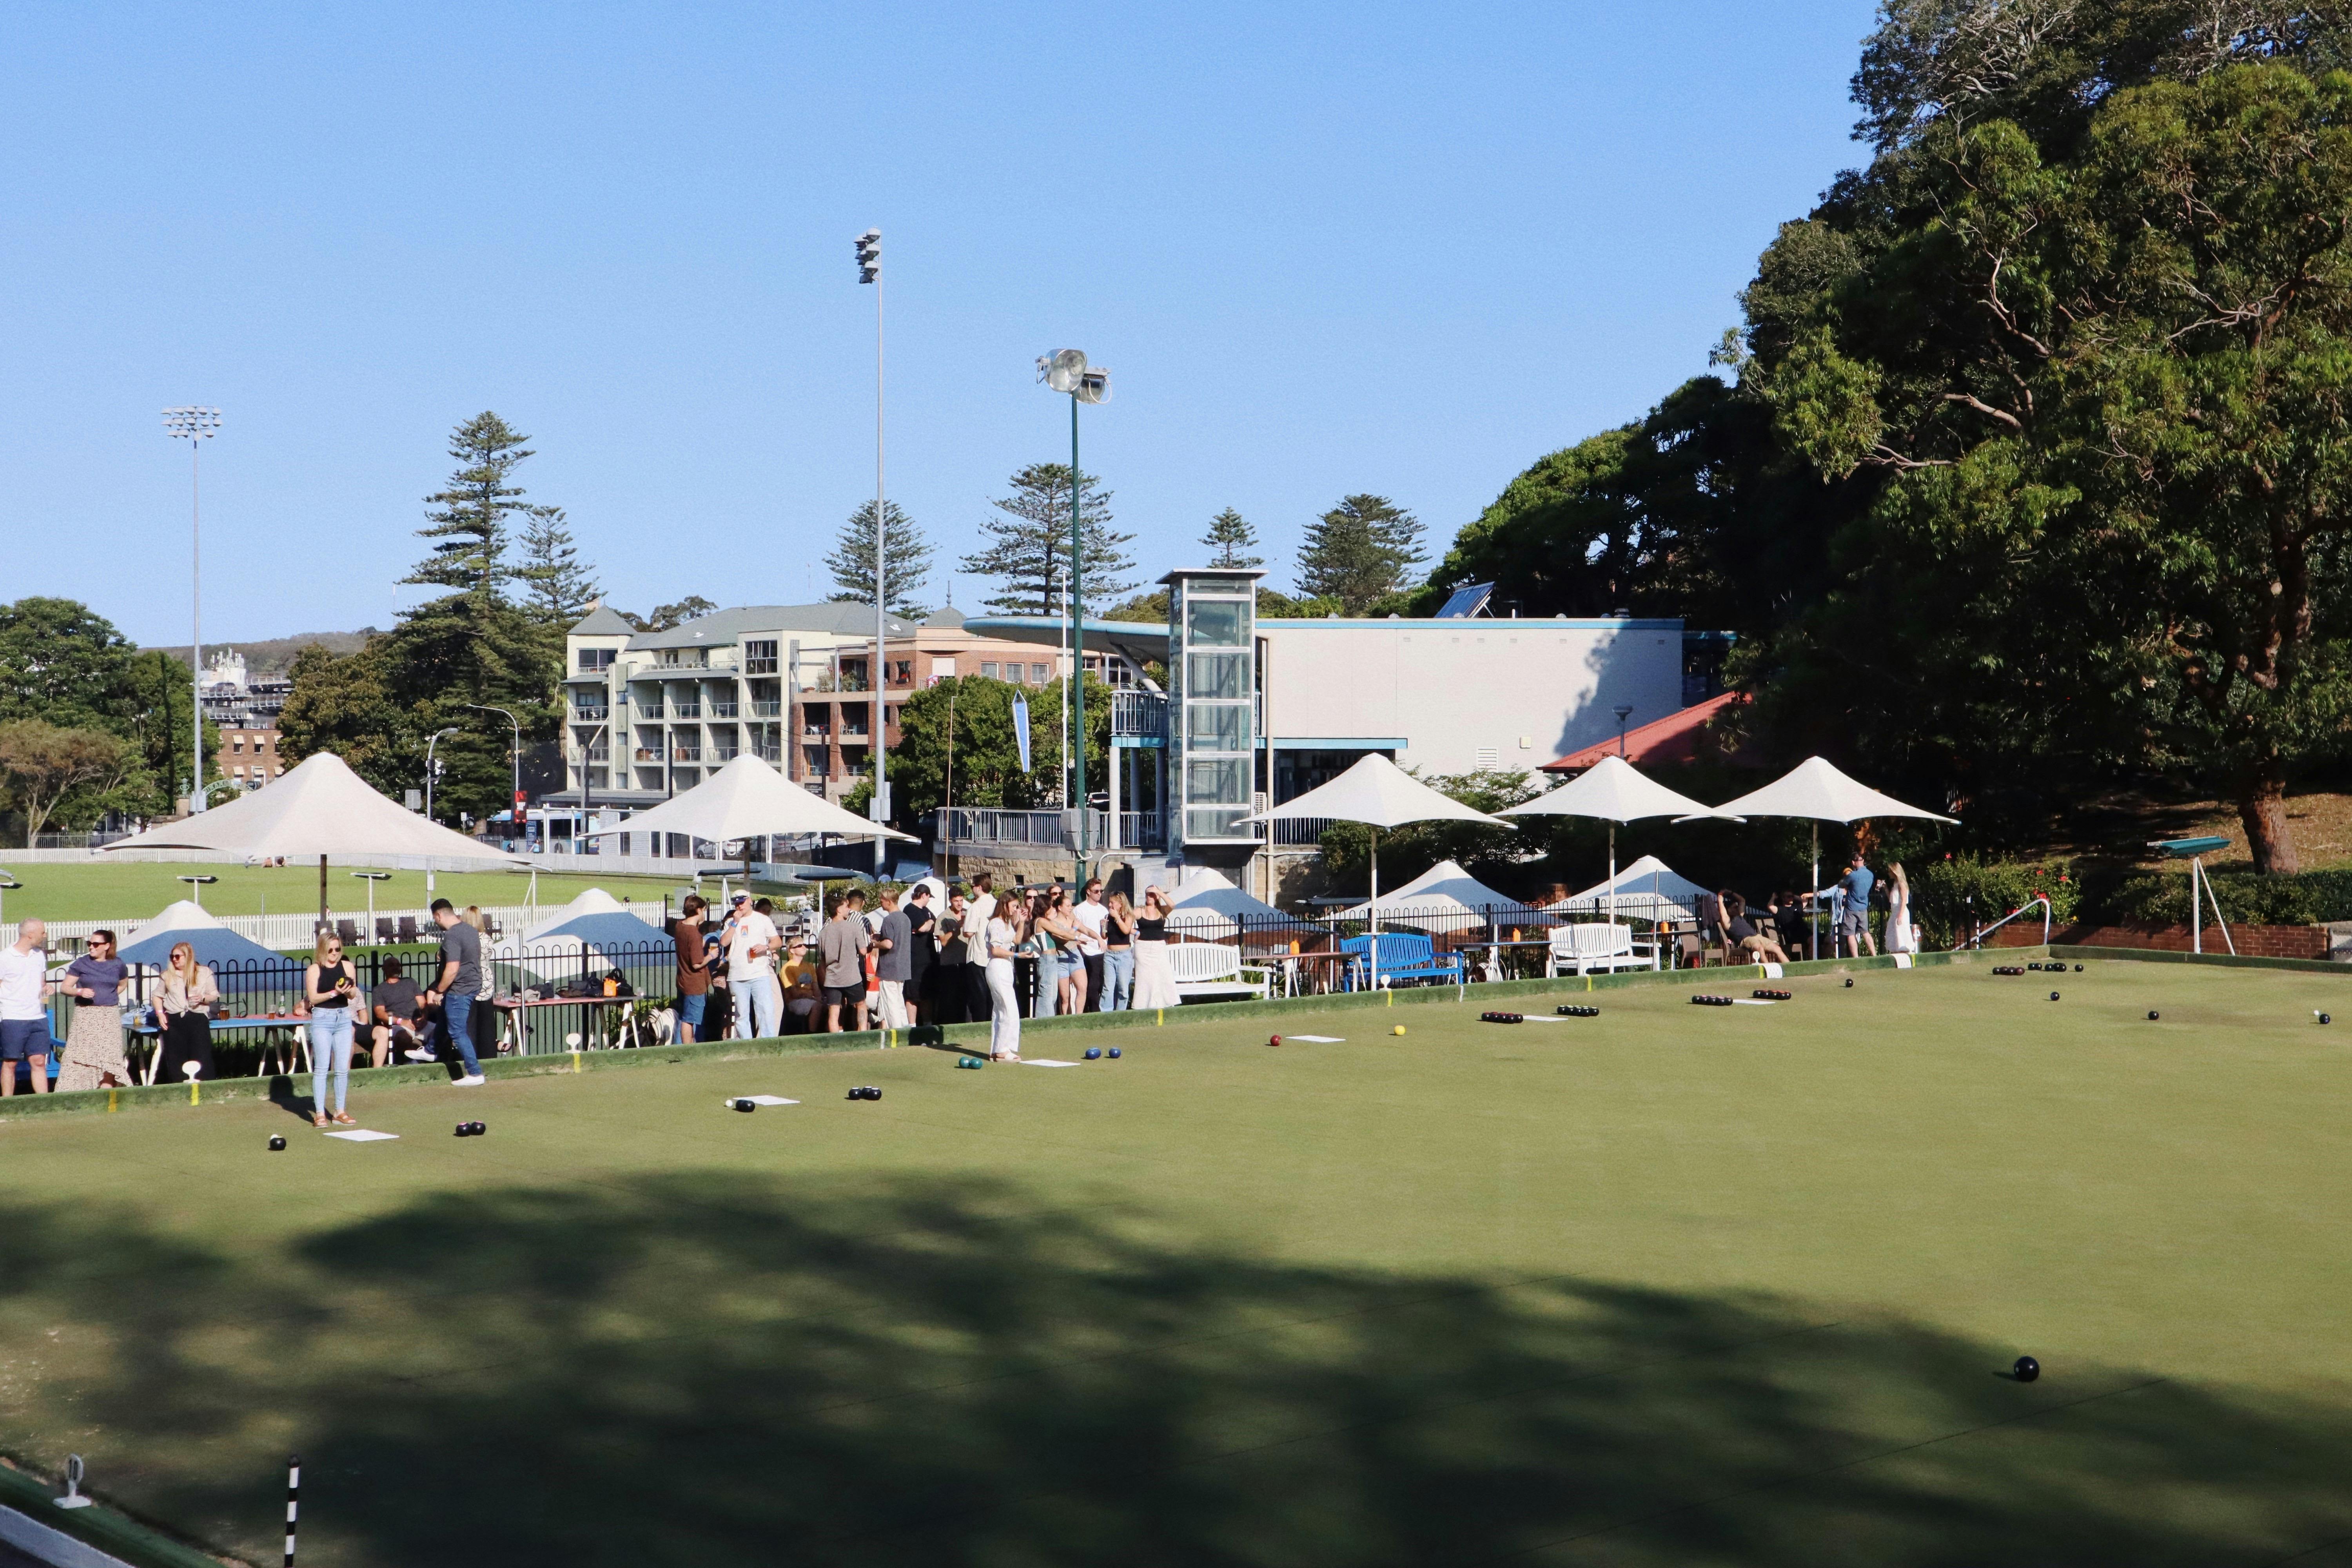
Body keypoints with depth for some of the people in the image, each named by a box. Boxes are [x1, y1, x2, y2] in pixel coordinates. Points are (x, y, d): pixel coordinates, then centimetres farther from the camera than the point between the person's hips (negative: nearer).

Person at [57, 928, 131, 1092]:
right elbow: (64, 987, 1)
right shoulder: (81, 964, 0)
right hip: (85, 1015, -2)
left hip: (110, 1017, 2)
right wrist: (80, 992, -17)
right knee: (81, 1058, -6)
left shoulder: (118, 966, 6)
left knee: (109, 1058, -3)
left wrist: (110, 996, 9)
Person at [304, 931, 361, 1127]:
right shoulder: (314, 970, 0)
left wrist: (349, 990, -15)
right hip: (322, 1018, -3)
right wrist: (334, 993, -19)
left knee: (343, 1068, 2)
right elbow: (313, 997, -8)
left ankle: (340, 1112, 9)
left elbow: (353, 995, 7)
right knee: (322, 1068, -6)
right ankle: (319, 1114, -4)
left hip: (344, 1018, 3)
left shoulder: (346, 967, 9)